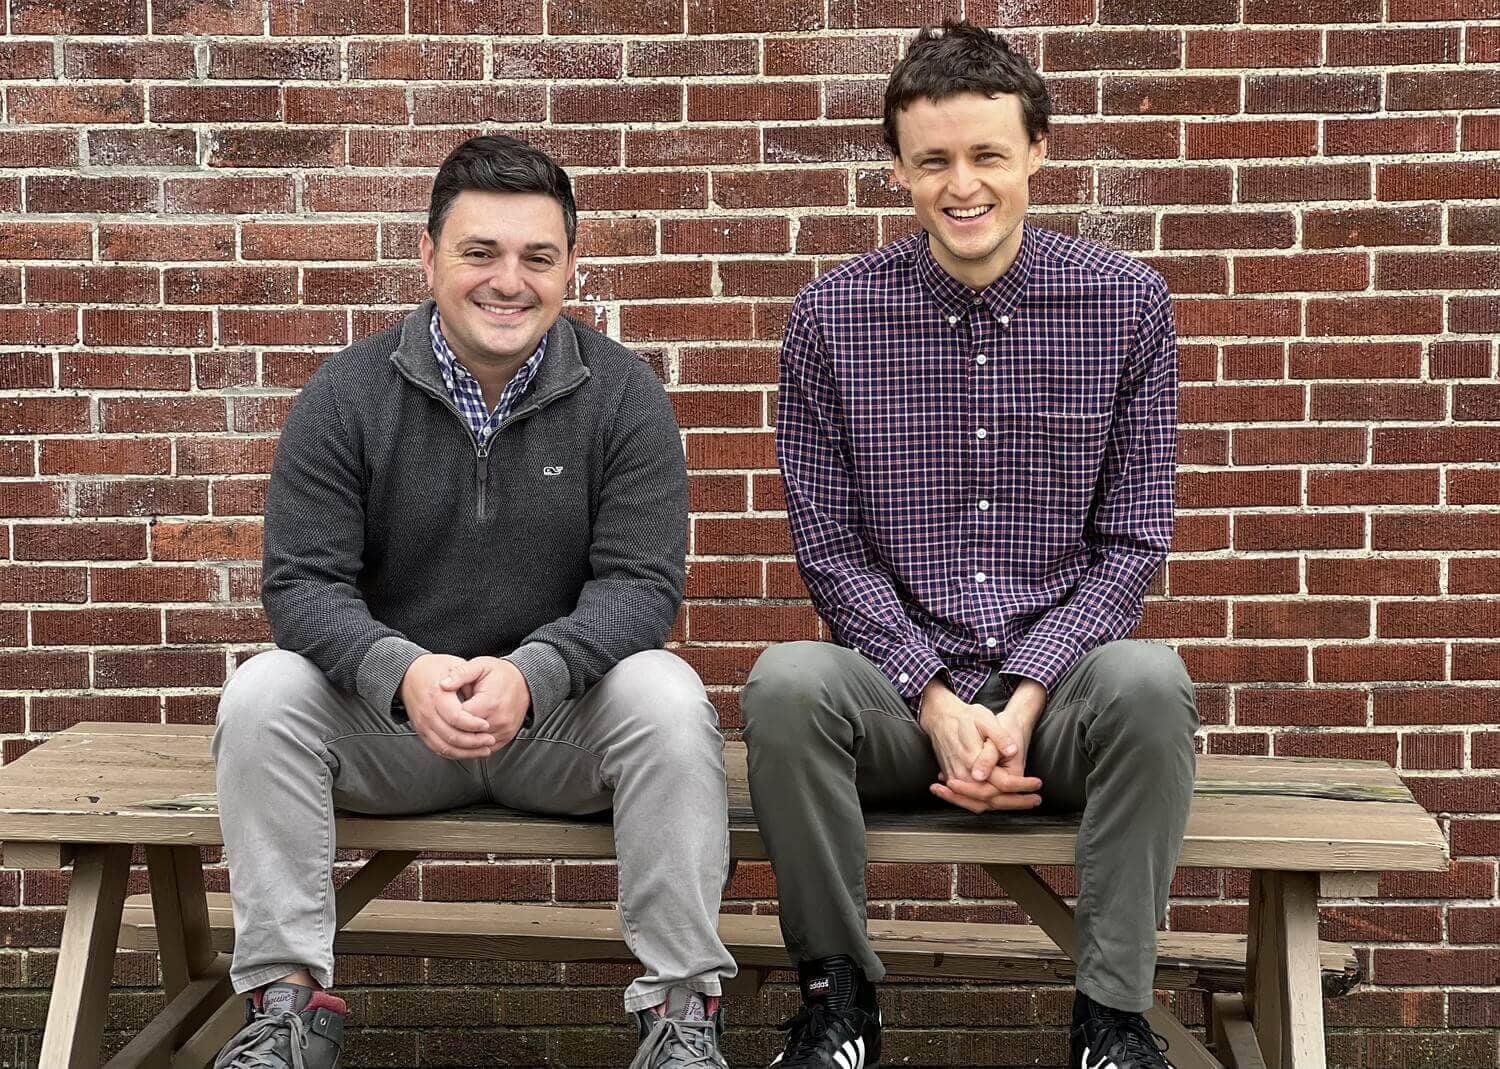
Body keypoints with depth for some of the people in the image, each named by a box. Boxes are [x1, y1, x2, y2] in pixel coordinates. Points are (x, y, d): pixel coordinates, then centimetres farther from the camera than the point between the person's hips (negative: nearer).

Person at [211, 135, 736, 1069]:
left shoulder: (621, 393, -4)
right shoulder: (348, 394, -3)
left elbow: (642, 581, -11)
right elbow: (302, 583, -8)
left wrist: (531, 673, -30)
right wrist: (403, 672, -29)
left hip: (566, 709, -1)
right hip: (388, 713, 1)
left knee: (668, 696, -30)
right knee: (263, 692, -24)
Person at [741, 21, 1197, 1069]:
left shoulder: (1126, 302, 0)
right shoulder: (833, 314, -1)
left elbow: (1134, 540, 0)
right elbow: (830, 548, 0)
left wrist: (1024, 699, -13)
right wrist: (936, 701, -13)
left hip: (1060, 686, 0)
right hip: (900, 688, 0)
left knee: (1148, 680, -33)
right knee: (786, 683, -31)